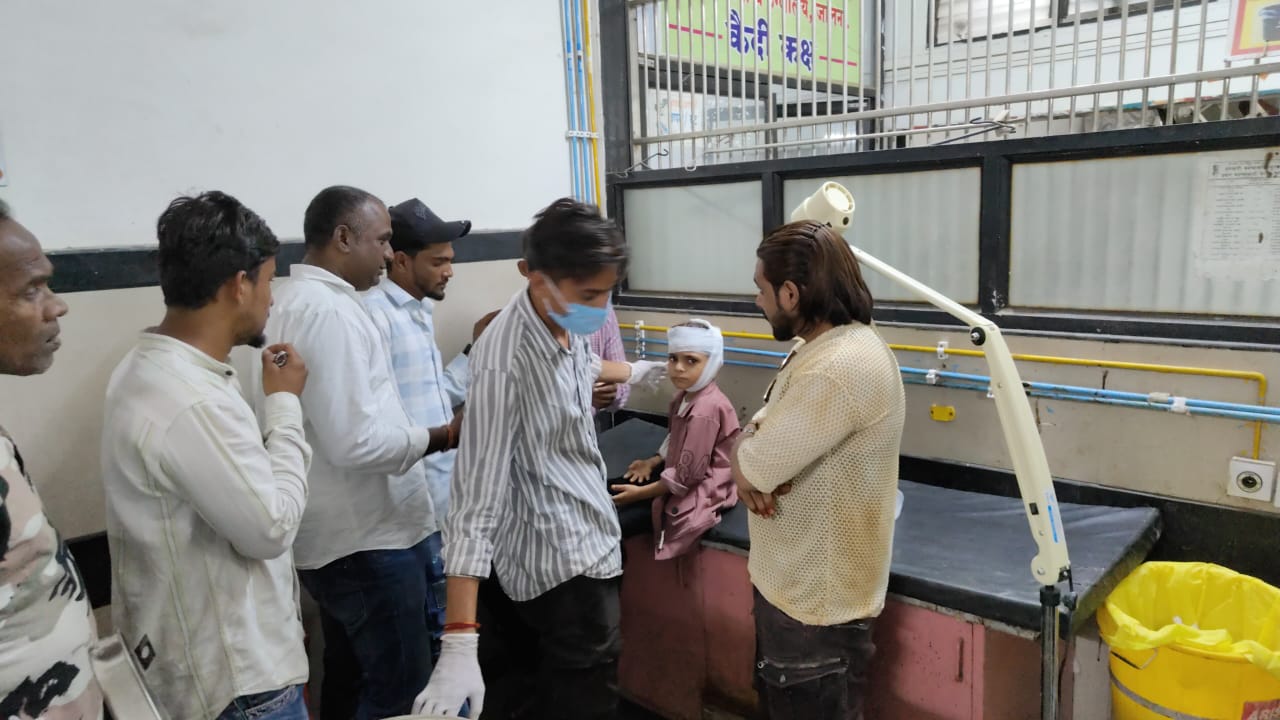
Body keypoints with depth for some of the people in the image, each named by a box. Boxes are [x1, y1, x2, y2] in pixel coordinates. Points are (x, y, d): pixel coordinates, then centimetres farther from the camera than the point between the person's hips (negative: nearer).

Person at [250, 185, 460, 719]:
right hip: (366, 539, -10)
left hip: (337, 535, 10)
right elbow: (356, 443, -28)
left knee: (351, 677, 22)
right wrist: (442, 437, -15)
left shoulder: (297, 299, 11)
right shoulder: (329, 311, -22)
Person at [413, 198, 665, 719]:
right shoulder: (503, 363, -28)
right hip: (561, 558, -8)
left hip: (580, 537, 8)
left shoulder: (562, 319, -3)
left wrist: (634, 372, 39)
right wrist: (459, 645, -32)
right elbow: (478, 495, -30)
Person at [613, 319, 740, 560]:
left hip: (700, 491, -9)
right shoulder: (687, 395, 2)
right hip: (683, 476, 9)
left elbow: (688, 474, -25)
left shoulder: (704, 411, -28)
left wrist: (641, 493, -19)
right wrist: (652, 462, 1)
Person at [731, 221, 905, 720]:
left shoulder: (842, 367, -29)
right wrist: (753, 462, -13)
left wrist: (746, 459, -6)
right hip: (788, 581, 10)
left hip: (816, 602, -10)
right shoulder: (819, 346, 6)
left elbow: (753, 465, -28)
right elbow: (760, 439, 8)